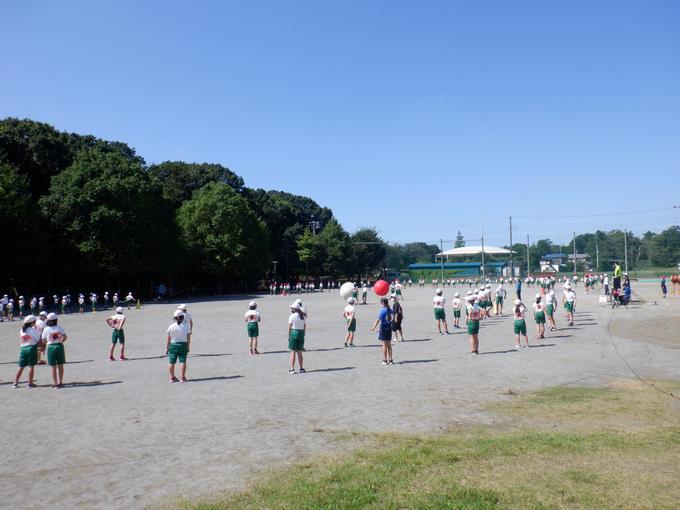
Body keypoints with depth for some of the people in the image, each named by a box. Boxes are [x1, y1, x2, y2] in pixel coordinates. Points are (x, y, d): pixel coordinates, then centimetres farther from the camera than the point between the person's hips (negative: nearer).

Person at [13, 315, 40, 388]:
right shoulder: (33, 330, -7)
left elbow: (20, 342, 13)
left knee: (21, 367, 11)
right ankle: (30, 383, 4)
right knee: (31, 366, 2)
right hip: (32, 348, -5)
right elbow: (38, 340, -5)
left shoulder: (21, 330, 9)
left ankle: (15, 383, 11)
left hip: (23, 348, 5)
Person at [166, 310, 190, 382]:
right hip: (183, 345, 0)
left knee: (171, 362, 9)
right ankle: (182, 377, 3)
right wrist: (188, 347, 8)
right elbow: (188, 338, -1)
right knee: (183, 361, 3)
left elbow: (168, 338, -3)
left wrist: (167, 348, 5)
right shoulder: (186, 326, -3)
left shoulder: (171, 326, -4)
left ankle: (172, 378, 15)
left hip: (173, 345, 0)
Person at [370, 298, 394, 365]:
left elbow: (378, 320, -14)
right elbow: (391, 319, 11)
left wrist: (373, 327, -7)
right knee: (389, 345, 12)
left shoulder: (382, 310, -13)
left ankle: (385, 360, 4)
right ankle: (390, 360, 15)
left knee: (384, 345, 0)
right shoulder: (390, 310, 5)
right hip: (389, 327, 6)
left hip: (383, 327, -6)